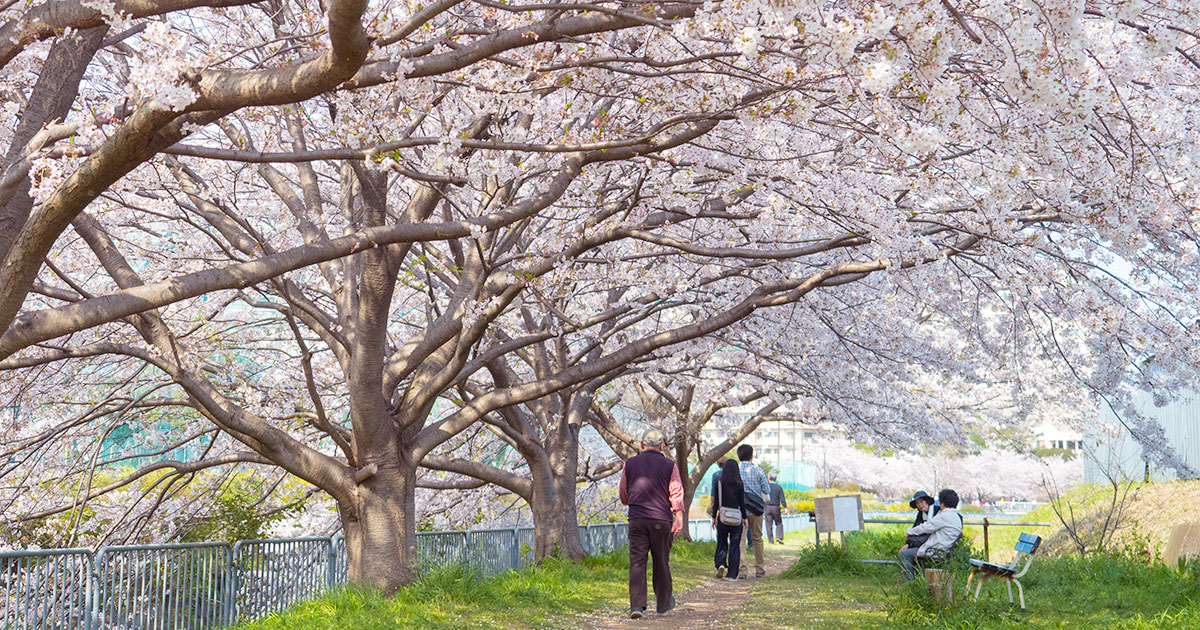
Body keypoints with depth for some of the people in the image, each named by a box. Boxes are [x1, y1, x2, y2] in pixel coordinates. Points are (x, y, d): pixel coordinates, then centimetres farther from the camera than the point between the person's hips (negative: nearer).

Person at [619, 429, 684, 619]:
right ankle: (664, 602, 25)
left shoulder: (629, 464, 7)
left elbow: (624, 496, 15)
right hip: (661, 520, -1)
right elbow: (677, 493, -9)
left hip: (637, 519, 1)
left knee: (636, 561, -3)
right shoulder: (669, 466, 2)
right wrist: (679, 518, -14)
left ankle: (637, 604, -16)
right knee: (661, 562, 12)